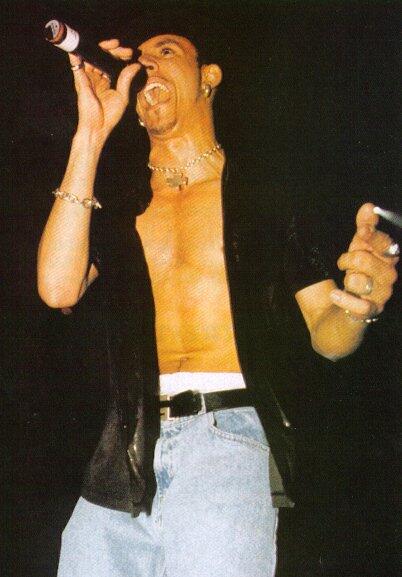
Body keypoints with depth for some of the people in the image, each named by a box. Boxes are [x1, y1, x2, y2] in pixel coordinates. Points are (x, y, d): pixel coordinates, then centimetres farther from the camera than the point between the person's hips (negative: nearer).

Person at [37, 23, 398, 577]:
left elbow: (327, 334, 9)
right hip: (126, 456, 3)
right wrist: (92, 133, 2)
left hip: (229, 434, -3)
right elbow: (58, 288, -3)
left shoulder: (271, 193, 10)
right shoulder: (117, 214, 17)